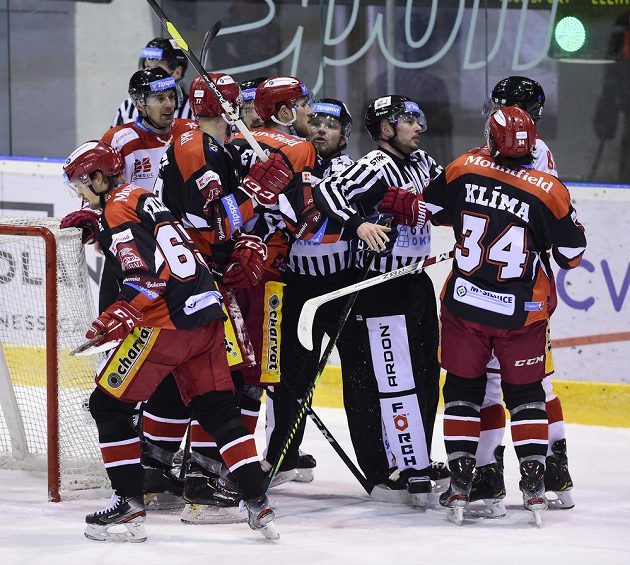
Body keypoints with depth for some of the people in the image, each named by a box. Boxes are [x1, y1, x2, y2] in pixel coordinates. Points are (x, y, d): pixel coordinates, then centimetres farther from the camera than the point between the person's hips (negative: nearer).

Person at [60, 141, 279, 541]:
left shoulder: (117, 209, -8)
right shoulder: (141, 197, 20)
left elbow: (148, 274, -18)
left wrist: (124, 313, -23)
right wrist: (93, 225, 33)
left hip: (167, 322, -9)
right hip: (207, 315, 9)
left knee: (109, 404, 1)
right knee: (219, 410, 10)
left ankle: (130, 506, -2)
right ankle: (259, 503, 3)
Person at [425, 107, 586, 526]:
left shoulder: (465, 169, -9)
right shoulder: (549, 192, -15)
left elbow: (433, 212, 9)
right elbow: (572, 255, -5)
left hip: (464, 302, 1)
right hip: (521, 313, -1)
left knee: (462, 388, 13)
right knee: (525, 392, 13)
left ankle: (461, 482, 8)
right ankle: (533, 481, 5)